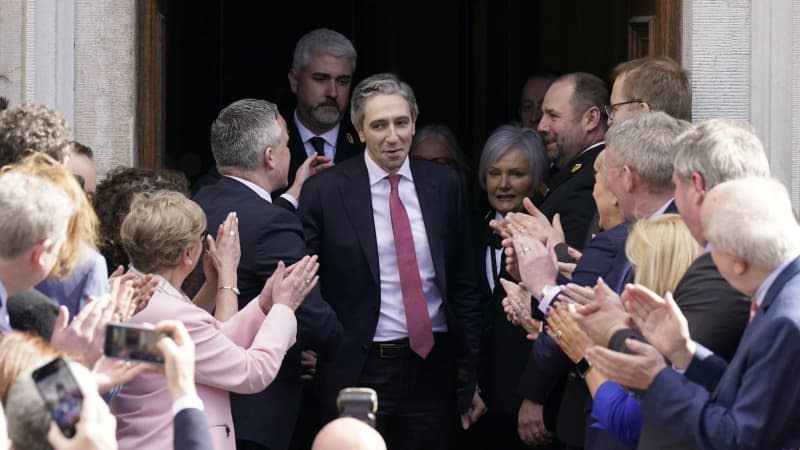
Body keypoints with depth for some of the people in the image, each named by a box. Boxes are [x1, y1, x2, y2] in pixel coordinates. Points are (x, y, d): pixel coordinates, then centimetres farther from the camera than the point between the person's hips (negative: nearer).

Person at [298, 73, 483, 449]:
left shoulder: (443, 185, 4)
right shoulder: (325, 192, -5)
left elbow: (463, 284, 8)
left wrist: (470, 376, 8)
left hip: (432, 365, 3)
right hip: (359, 371, -3)